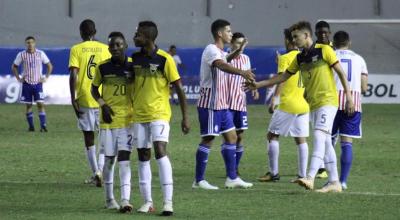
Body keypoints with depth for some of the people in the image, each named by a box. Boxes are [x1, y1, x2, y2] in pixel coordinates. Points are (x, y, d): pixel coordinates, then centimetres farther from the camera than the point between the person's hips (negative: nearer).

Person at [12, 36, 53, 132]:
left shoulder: (40, 54, -2)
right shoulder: (21, 55, -1)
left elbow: (49, 66, 9)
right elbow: (14, 67, 11)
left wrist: (46, 78, 0)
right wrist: (18, 78, 2)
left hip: (38, 83, -1)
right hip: (27, 83, 1)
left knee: (40, 104, -10)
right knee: (28, 105, 3)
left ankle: (43, 125, -12)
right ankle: (31, 126, 10)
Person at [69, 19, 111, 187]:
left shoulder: (76, 49, -1)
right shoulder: (105, 49, 4)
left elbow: (73, 75, -9)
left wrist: (73, 98, -7)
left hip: (84, 99, -1)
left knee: (89, 136, 8)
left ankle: (95, 173, 4)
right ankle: (100, 169, -6)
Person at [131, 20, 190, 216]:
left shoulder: (164, 59, -10)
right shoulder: (135, 58, 5)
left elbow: (179, 89, -7)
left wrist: (185, 117, -9)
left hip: (159, 114, -6)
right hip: (139, 114, 6)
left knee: (160, 151, -18)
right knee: (143, 157, 6)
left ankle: (168, 202, -17)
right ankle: (147, 202, 14)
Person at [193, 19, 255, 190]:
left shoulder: (220, 52, 15)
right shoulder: (211, 50, -16)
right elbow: (222, 65, -38)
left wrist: (238, 50, 29)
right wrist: (242, 72, -52)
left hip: (222, 104, 10)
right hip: (210, 104, -10)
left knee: (231, 136, 9)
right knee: (208, 139, -6)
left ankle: (232, 178, 12)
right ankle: (199, 180, 0)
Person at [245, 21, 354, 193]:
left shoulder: (324, 50, -7)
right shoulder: (300, 58, 12)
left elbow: (341, 72, -5)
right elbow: (283, 76, 19)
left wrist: (348, 96, -9)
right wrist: (259, 85, 15)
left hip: (327, 101, -8)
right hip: (313, 105, 8)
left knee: (319, 137, -19)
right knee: (325, 143, 8)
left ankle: (310, 178, -29)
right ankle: (334, 182, 11)